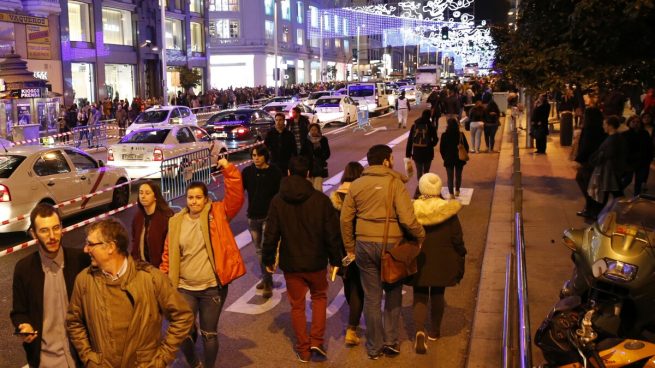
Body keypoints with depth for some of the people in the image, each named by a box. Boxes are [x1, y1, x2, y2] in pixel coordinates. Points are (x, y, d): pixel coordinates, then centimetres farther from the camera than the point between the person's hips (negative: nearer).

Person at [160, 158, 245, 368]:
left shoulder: (217, 214, -3)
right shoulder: (176, 222, 2)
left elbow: (236, 196, -17)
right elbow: (168, 254, 6)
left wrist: (228, 169, -24)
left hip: (212, 287, -2)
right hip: (184, 288, 2)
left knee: (209, 334, 10)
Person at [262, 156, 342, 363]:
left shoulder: (278, 201, -7)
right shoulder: (321, 199, -10)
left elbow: (271, 235, -5)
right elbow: (332, 233, -8)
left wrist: (268, 260, 7)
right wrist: (335, 259, 3)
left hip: (291, 264, 1)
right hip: (316, 262, 0)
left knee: (297, 305, 14)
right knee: (319, 297, 22)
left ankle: (303, 349, 21)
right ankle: (317, 340, 11)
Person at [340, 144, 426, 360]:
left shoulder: (356, 185, 2)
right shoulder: (395, 183, -10)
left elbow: (345, 219, 3)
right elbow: (407, 219, -18)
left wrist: (350, 248, 12)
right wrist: (420, 235, 0)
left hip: (364, 245, 3)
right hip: (391, 245, -3)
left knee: (372, 298, 13)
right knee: (393, 294, 19)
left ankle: (374, 347, 22)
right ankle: (391, 341, 21)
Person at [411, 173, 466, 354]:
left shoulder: (412, 210, -9)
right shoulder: (449, 211, -10)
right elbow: (457, 240, -6)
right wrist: (460, 263, 7)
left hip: (419, 263, -1)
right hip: (442, 263, 1)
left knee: (420, 297, 7)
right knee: (437, 295, 18)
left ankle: (420, 331, -14)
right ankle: (434, 331, 32)